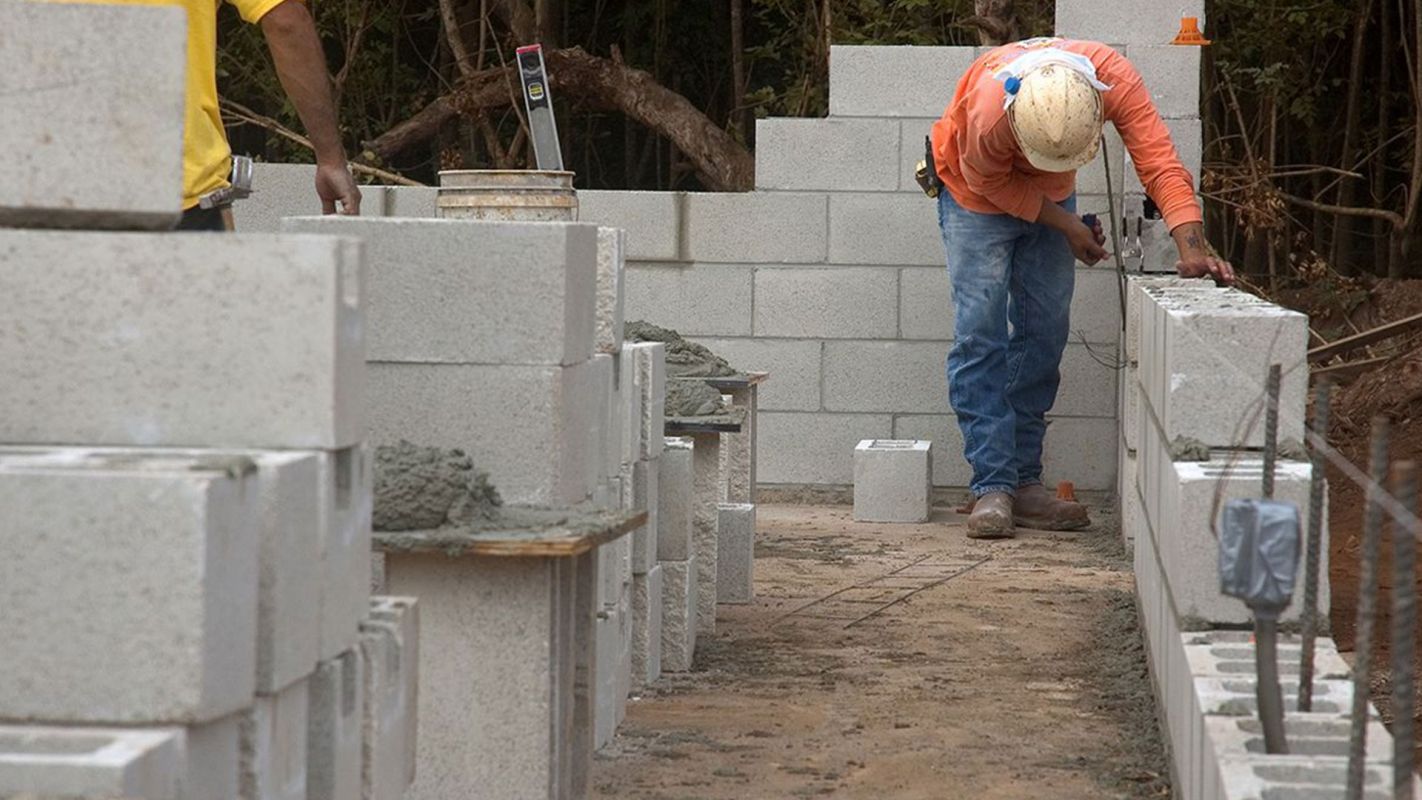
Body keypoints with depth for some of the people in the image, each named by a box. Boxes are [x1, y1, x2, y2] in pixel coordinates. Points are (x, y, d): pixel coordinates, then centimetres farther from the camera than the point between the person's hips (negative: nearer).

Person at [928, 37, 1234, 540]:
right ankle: (992, 488, -13)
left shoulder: (1114, 78, -35)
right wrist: (1066, 225, -18)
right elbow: (992, 183, -21)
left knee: (1044, 335, 2)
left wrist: (1192, 248, -48)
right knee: (980, 336, -13)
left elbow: (1160, 163, -37)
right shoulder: (989, 113, -41)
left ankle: (1025, 484, 7)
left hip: (1050, 197, 4)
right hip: (979, 193, -4)